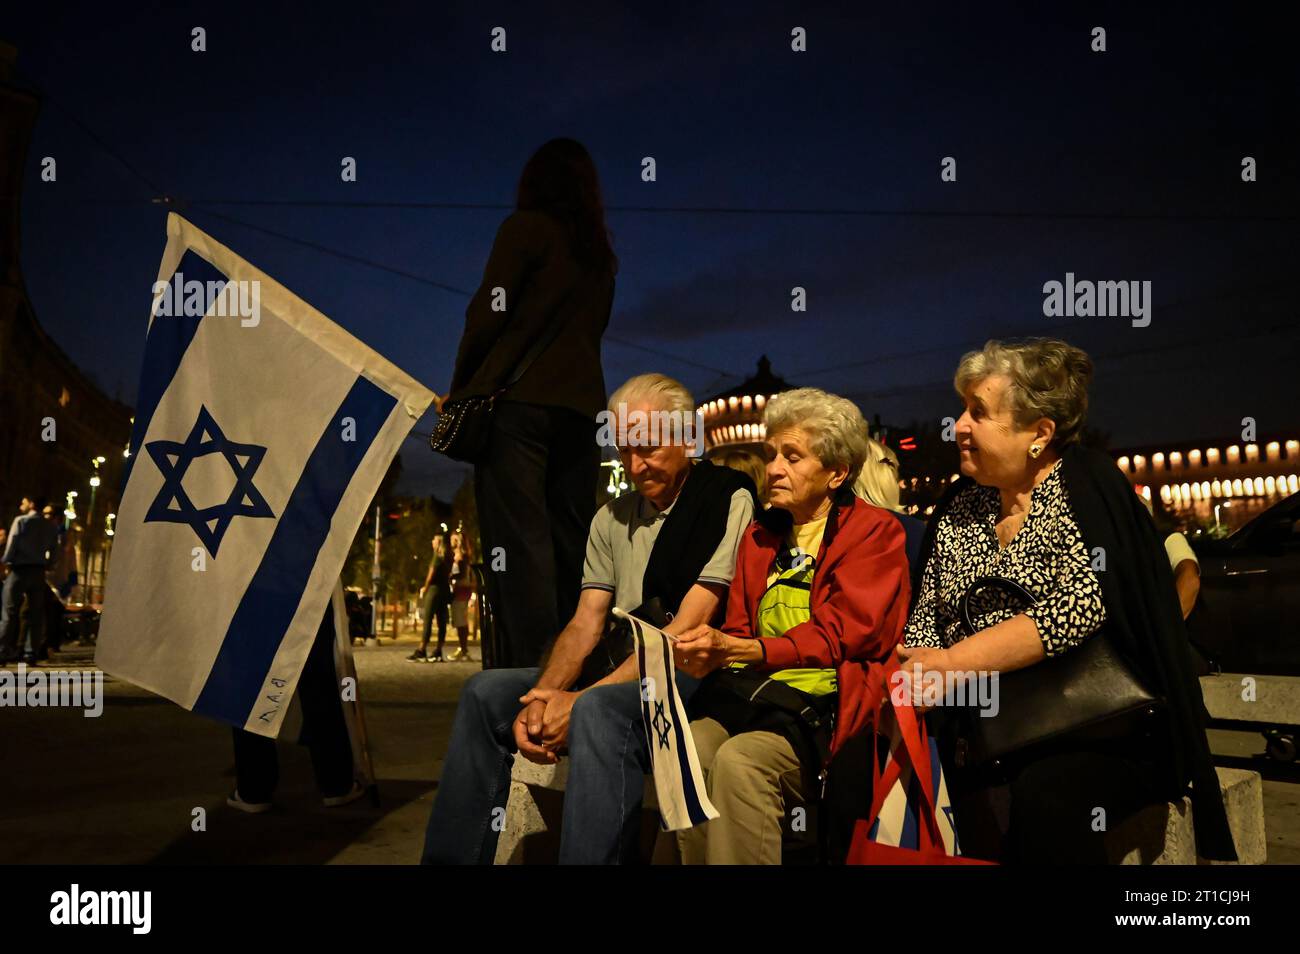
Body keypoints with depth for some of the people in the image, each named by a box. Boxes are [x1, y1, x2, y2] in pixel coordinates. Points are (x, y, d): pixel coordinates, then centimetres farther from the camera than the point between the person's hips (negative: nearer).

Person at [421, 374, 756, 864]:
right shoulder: (612, 518, 14)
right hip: (620, 672, 7)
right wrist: (542, 698, -14)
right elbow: (585, 624, 7)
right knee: (486, 691, -7)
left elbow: (687, 627, -16)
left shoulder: (727, 502, -7)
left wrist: (581, 697, -21)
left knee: (597, 710, -36)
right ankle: (449, 858, 1)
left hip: (690, 675, -7)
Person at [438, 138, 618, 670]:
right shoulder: (601, 255, 22)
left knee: (517, 541, -10)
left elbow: (489, 314, -4)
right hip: (581, 406, 6)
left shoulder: (525, 227, 4)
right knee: (571, 541, 6)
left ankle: (527, 669, -16)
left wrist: (459, 391, 5)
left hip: (518, 401, -6)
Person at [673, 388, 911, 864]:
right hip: (750, 692, 5)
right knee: (684, 751, -26)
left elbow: (840, 635, -10)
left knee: (739, 760, -32)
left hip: (825, 701, -5)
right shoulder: (761, 534, 19)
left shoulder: (875, 531, 2)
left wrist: (741, 651, -21)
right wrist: (710, 655, -7)